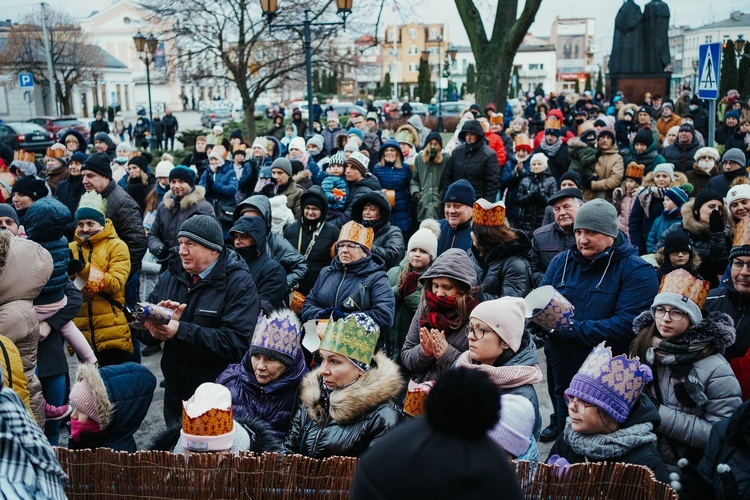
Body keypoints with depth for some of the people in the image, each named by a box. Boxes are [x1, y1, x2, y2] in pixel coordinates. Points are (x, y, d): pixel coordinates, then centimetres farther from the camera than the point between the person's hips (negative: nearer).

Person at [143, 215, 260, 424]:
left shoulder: (240, 284, -15)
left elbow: (236, 342, -26)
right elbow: (144, 321, 5)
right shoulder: (171, 275, 7)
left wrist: (181, 331, -30)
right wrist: (156, 323, -19)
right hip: (174, 393, 6)